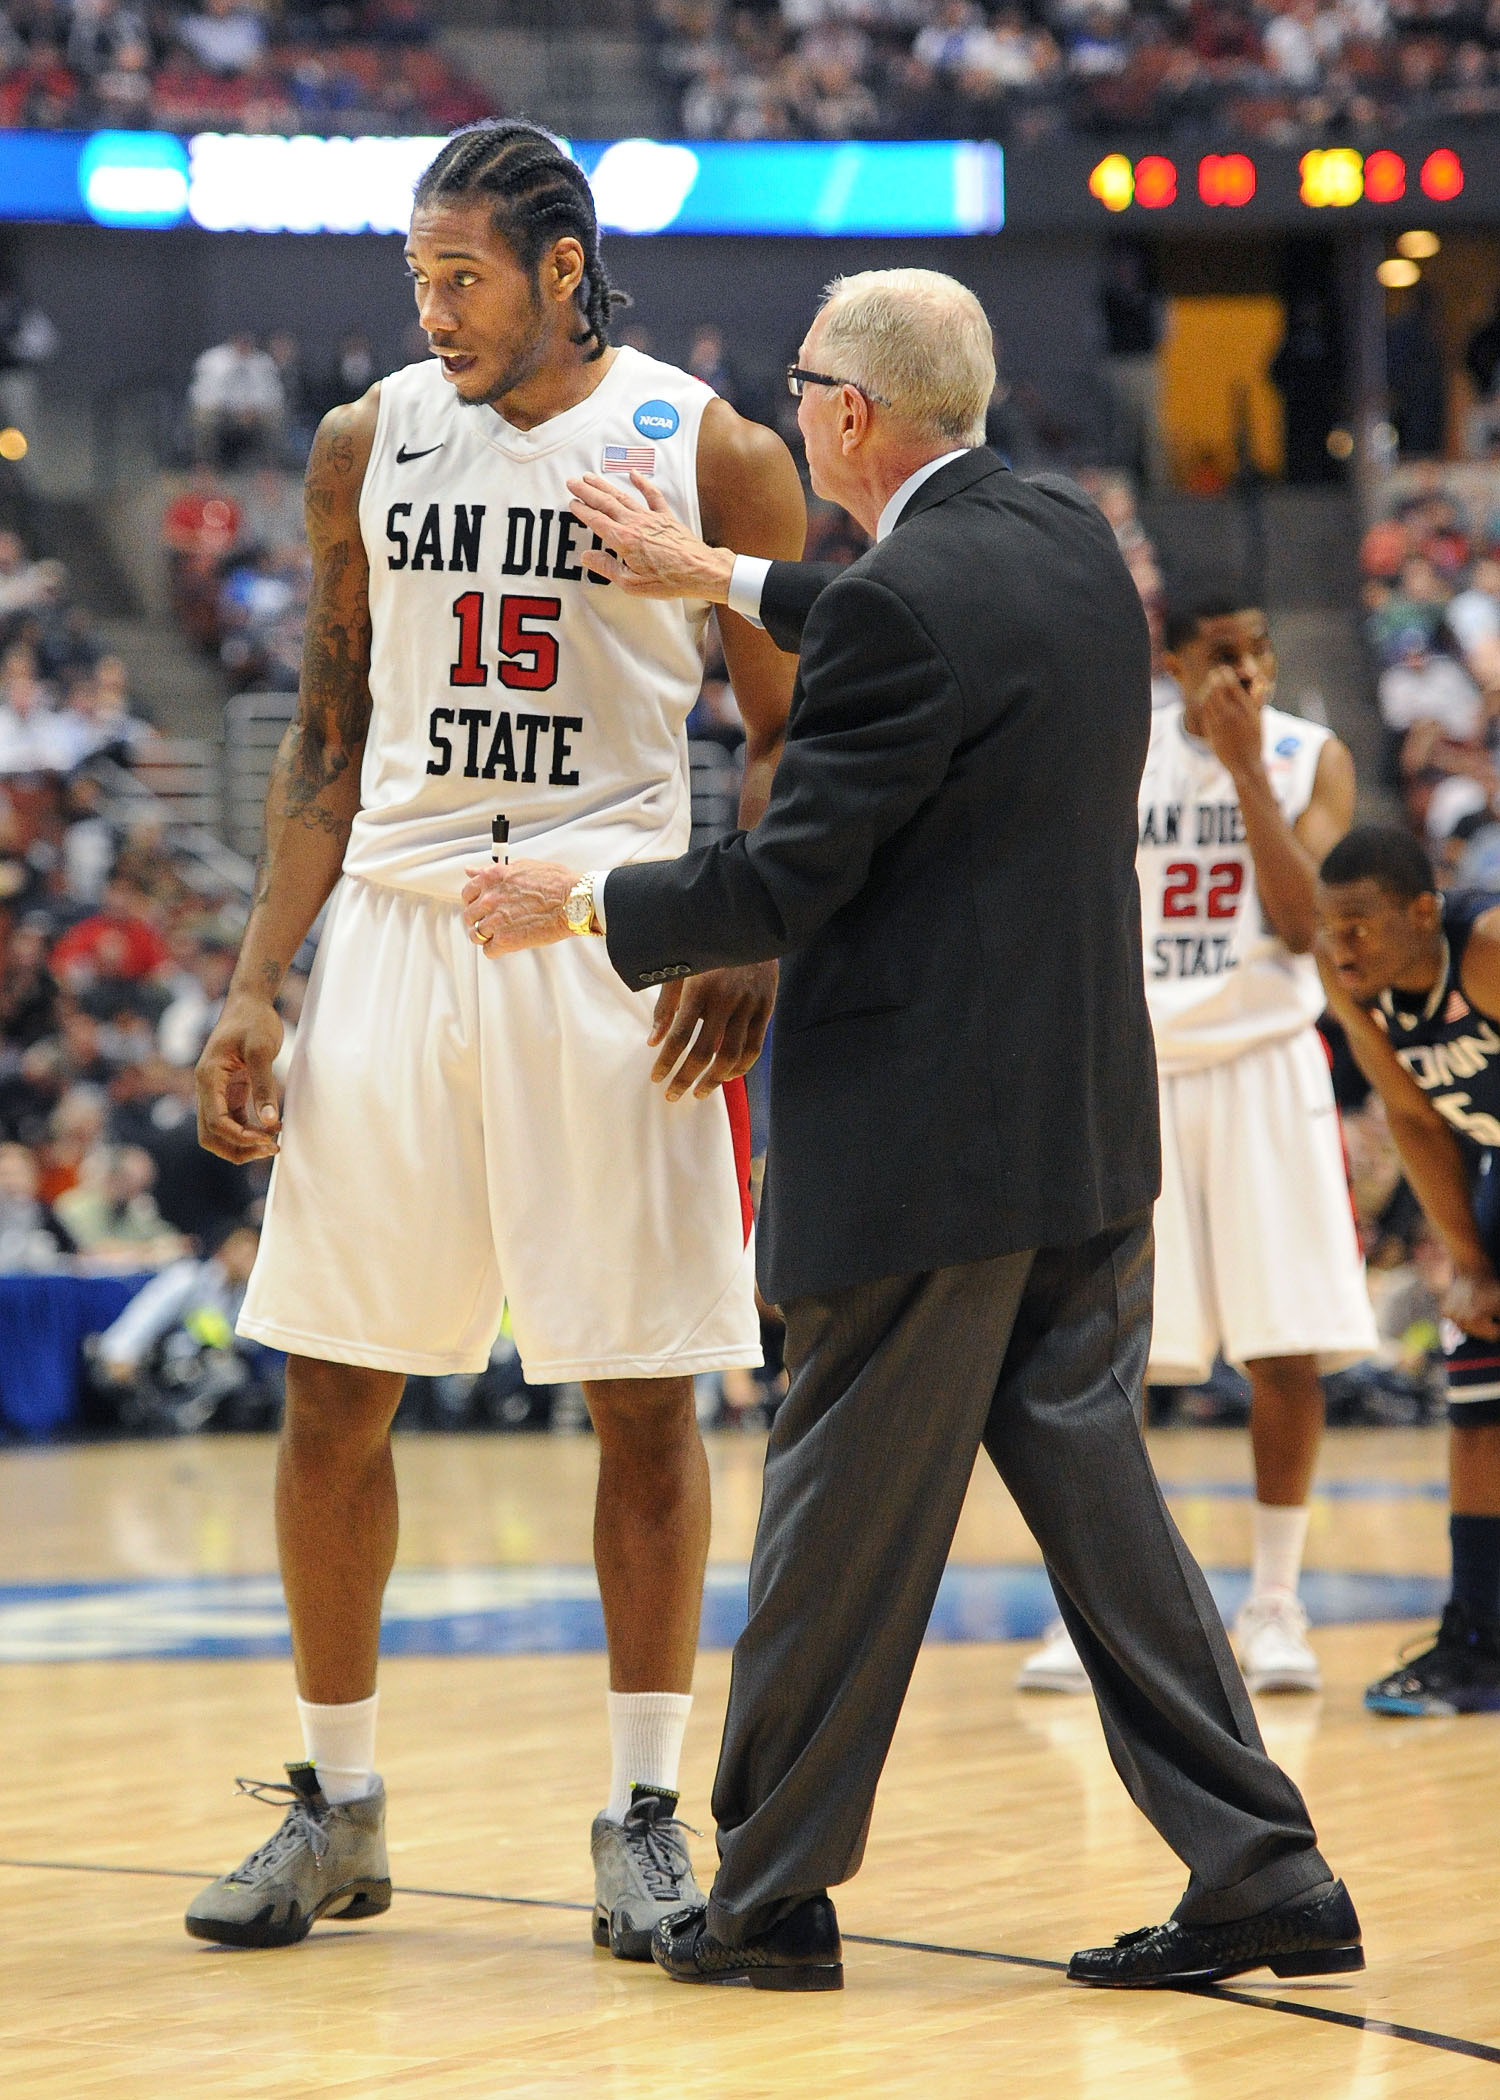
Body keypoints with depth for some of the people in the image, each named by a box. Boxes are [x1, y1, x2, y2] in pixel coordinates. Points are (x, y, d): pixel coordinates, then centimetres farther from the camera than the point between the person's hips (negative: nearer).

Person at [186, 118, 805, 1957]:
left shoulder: (708, 453, -2)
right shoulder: (366, 448, 7)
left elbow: (790, 732, 2)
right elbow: (329, 739, 12)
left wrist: (753, 933, -15)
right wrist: (257, 985, 4)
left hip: (612, 946, -3)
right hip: (397, 930, 3)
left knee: (642, 1391, -1)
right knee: (331, 1388, 3)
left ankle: (643, 1814, 8)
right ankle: (336, 1806, 15)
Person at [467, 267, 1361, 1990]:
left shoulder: (904, 604, -18)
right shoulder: (1068, 539, 8)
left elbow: (784, 885, -16)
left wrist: (576, 907, -1)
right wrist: (728, 582, 32)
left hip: (922, 1140, -8)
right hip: (1085, 1127, 8)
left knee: (843, 1522, 3)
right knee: (1092, 1488, 10)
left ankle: (772, 1893, 14)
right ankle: (1263, 1875, 6)